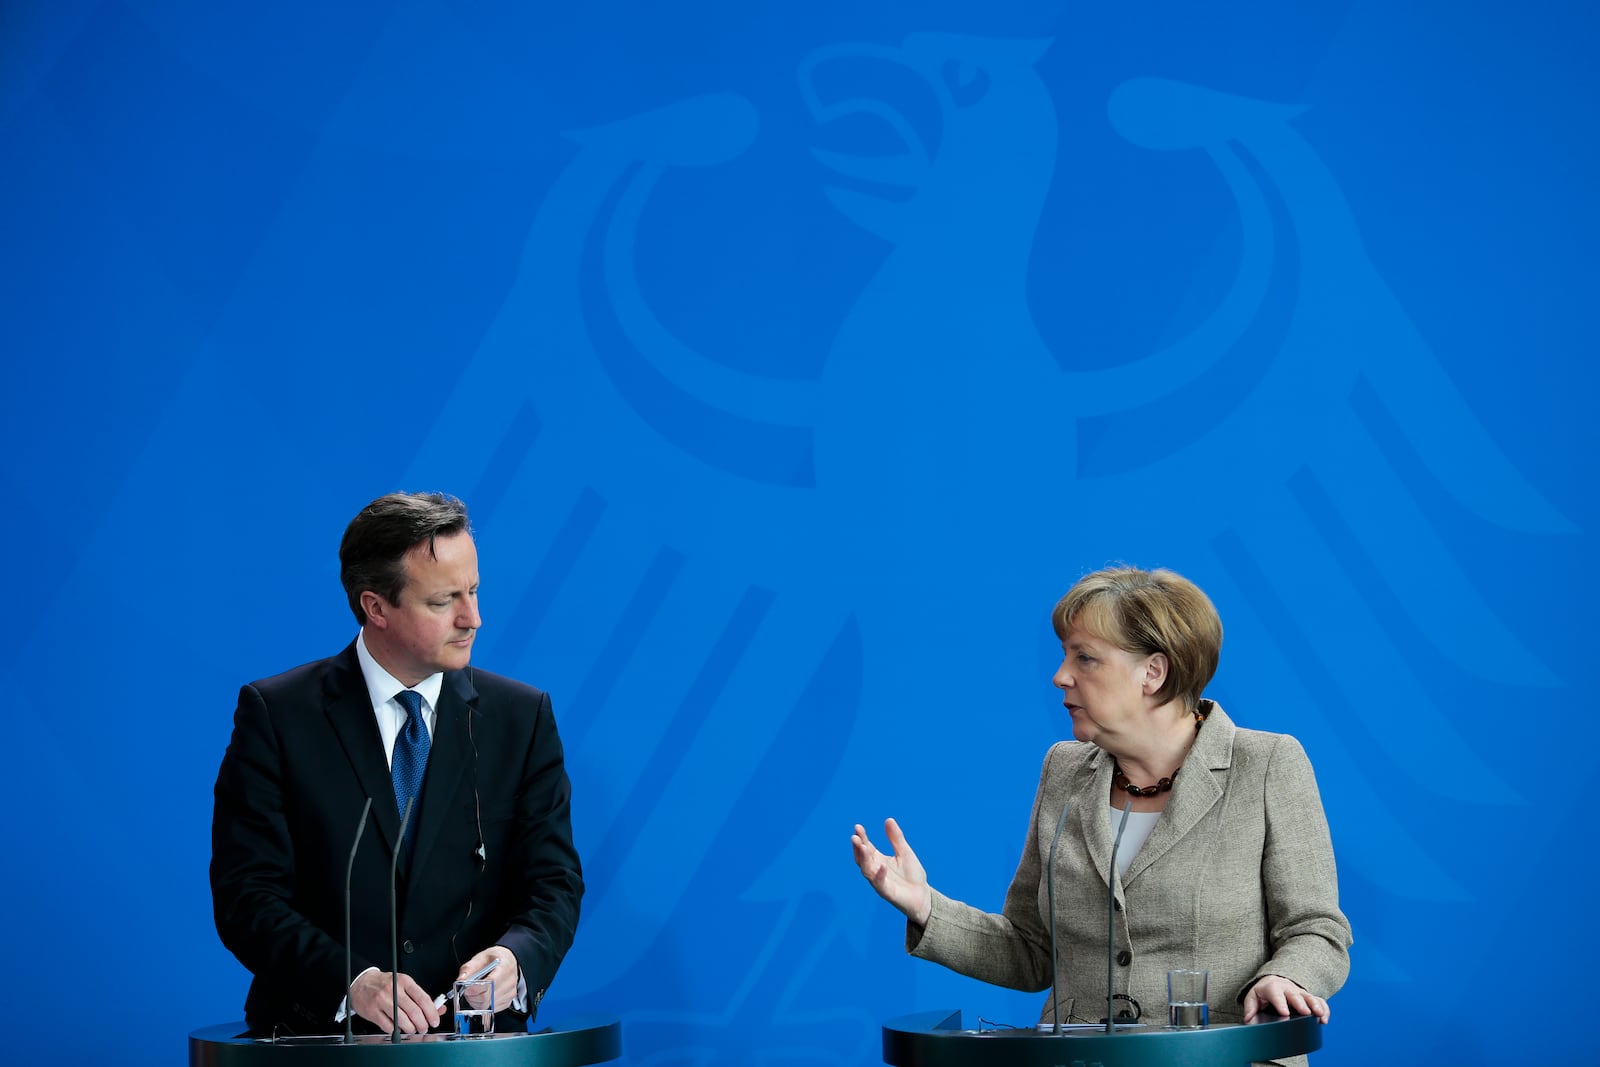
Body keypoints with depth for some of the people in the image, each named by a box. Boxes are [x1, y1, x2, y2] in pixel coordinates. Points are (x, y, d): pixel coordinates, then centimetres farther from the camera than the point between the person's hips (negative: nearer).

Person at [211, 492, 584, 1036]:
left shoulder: (522, 717, 10)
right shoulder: (276, 713, 2)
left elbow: (553, 884, 7)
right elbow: (247, 894, -3)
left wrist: (515, 959, -16)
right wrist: (353, 981, -19)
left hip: (474, 1041, 3)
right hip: (320, 1031, -3)